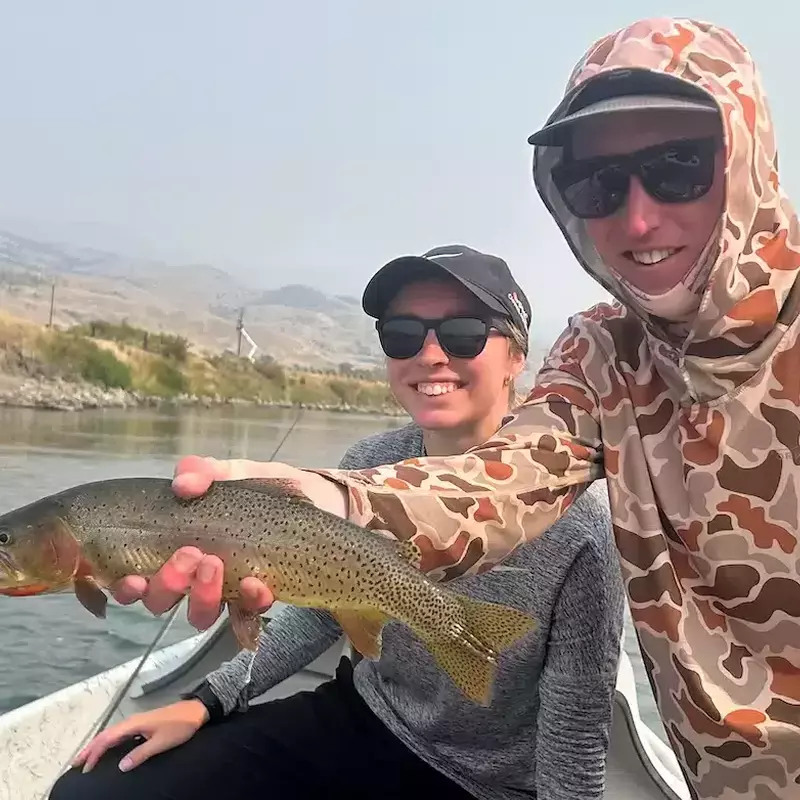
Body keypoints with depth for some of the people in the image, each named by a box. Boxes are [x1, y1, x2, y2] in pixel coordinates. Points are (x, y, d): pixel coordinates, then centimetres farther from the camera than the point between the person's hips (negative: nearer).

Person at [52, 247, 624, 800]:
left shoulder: (575, 527, -25)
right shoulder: (368, 468, -10)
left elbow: (574, 752, -16)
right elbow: (325, 611, 5)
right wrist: (205, 703, 0)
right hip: (360, 721, 5)